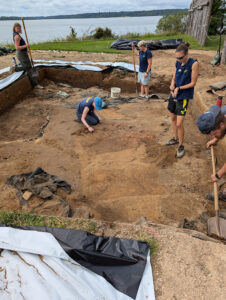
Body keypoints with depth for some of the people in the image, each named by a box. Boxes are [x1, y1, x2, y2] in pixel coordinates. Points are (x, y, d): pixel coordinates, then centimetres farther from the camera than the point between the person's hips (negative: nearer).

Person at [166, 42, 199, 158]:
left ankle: (181, 146, 10)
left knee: (179, 123, -9)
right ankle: (175, 138, 38)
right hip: (173, 95, 7)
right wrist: (172, 86, -10)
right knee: (173, 118, 17)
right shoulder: (177, 63, 4)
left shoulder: (194, 64, -12)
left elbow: (193, 83, -11)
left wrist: (179, 88, -17)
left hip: (183, 97, -6)